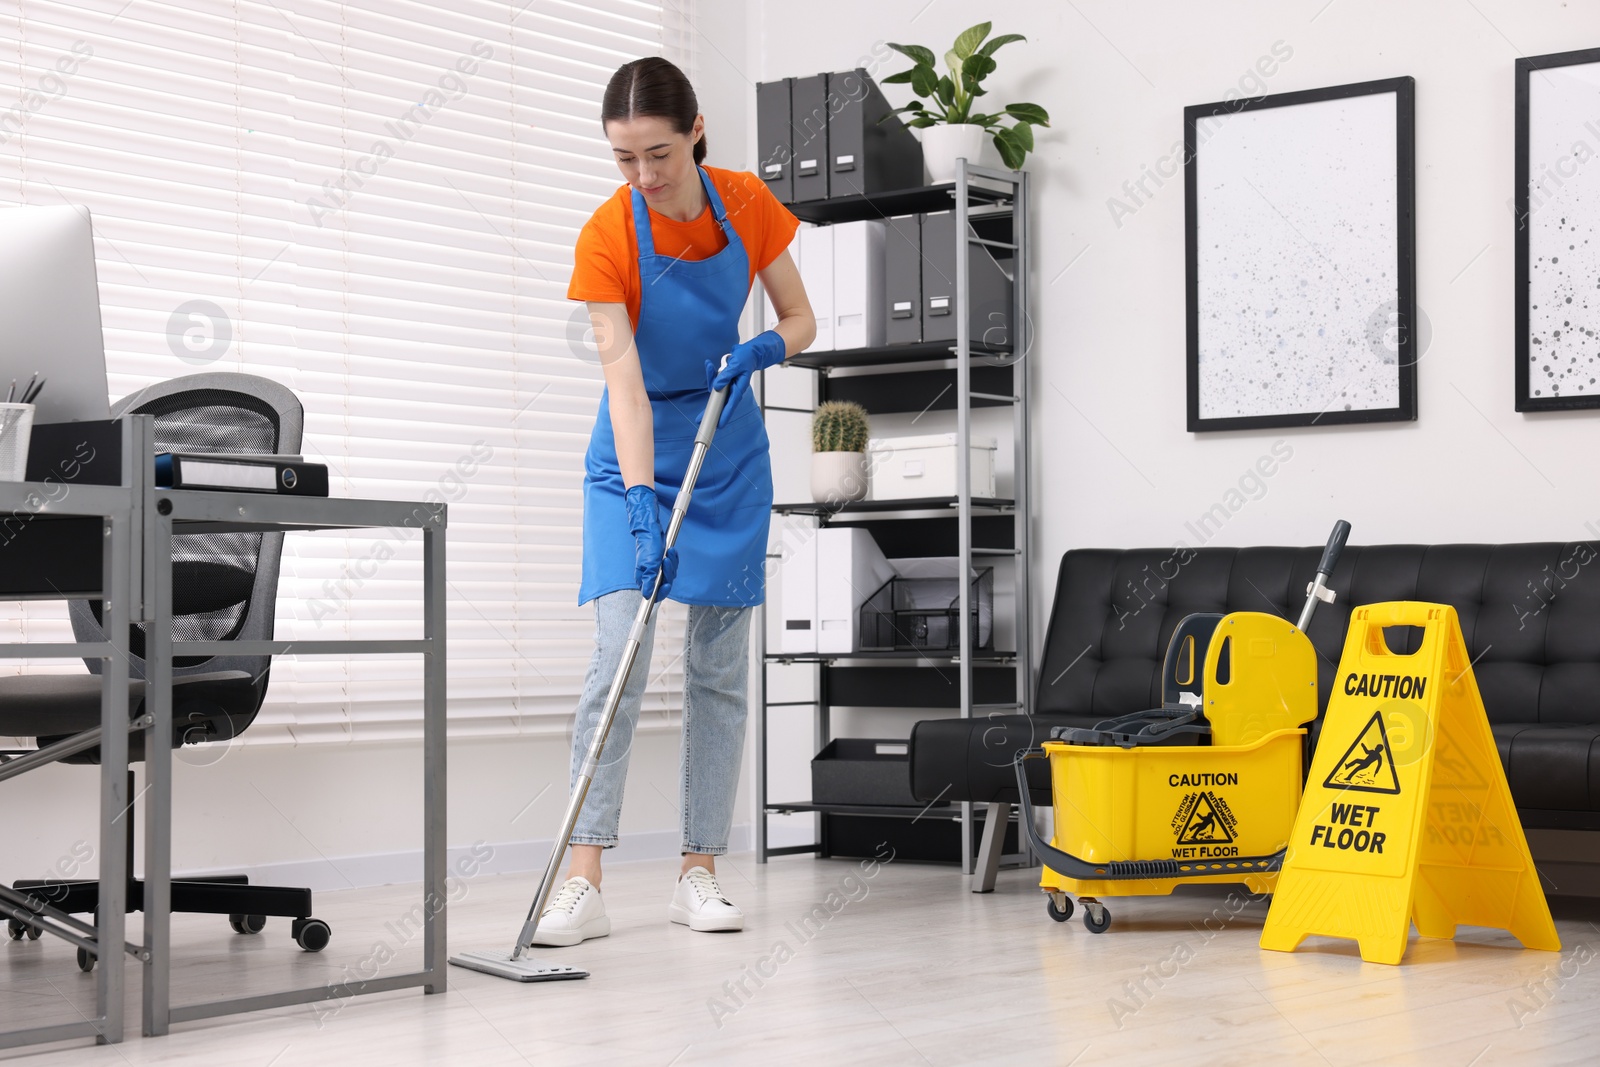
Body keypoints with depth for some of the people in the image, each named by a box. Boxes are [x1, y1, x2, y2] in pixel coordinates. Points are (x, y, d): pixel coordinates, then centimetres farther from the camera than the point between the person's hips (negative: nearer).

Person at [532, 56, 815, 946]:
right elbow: (625, 381, -26)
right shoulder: (607, 238, -19)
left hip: (729, 452, 3)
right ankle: (584, 884, -15)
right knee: (619, 656, -15)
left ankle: (701, 873, 9)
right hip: (636, 456, -3)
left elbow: (801, 320, 1)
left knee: (721, 667, 2)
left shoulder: (748, 203, -10)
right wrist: (641, 504, -36)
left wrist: (760, 350, -22)